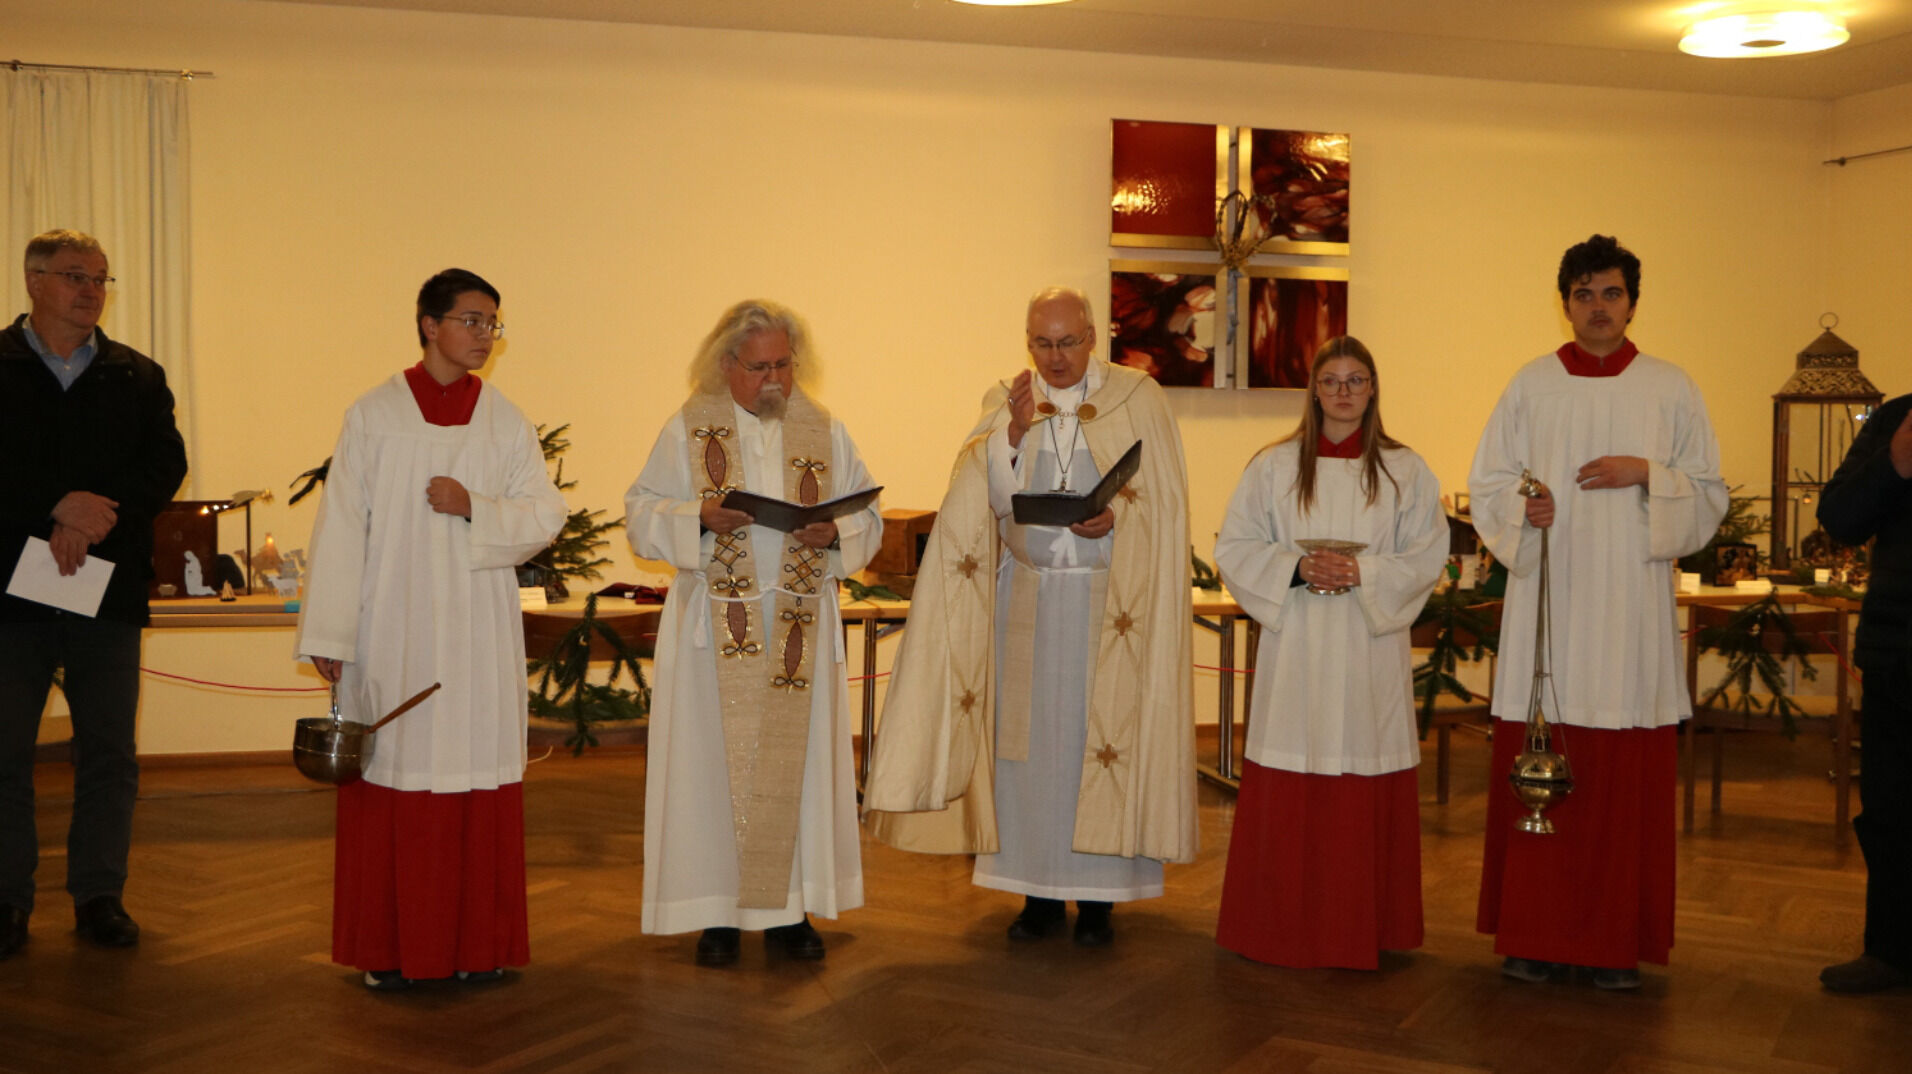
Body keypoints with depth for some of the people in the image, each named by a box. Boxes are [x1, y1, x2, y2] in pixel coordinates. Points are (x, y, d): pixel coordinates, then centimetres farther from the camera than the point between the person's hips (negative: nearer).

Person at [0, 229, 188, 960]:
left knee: (110, 753, 5)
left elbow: (167, 464, -1)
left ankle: (99, 894, 15)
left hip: (109, 593, 2)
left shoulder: (138, 377, 11)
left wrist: (93, 518, -14)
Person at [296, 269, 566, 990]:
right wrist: (328, 633, -8)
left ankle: (479, 942, 13)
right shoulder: (373, 415, 1)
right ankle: (390, 947, 11)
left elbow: (546, 515, 5)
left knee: (480, 774, 3)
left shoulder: (506, 423, 8)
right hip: (393, 628, -2)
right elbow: (341, 525, -3)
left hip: (479, 632, 2)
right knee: (392, 776, 0)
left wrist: (476, 509, -13)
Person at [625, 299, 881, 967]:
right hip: (715, 625, -1)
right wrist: (700, 517, -17)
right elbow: (641, 515, 2)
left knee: (795, 761, 4)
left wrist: (835, 534, -13)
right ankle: (718, 911, 10)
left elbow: (869, 520, 9)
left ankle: (788, 908, 14)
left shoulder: (825, 432, 8)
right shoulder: (688, 429, 3)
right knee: (715, 760, 0)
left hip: (801, 625, 2)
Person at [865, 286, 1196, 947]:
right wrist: (1015, 429, -15)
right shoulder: (1005, 402, 8)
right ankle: (1040, 892, 13)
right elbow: (995, 499, -1)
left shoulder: (1139, 398, 2)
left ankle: (1098, 896, 8)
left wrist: (1115, 520, -18)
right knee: (1028, 736, 3)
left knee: (1100, 735, -2)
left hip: (1109, 600, -2)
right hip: (1027, 597, 2)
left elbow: (1164, 502, 0)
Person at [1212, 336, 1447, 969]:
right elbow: (1233, 548, 3)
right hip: (1295, 649, 0)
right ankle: (1289, 923, 11)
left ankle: (1365, 928, 14)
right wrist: (1295, 567, -13)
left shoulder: (1405, 471, 6)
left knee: (1368, 790, 2)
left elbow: (1428, 557, 2)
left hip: (1372, 646, 0)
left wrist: (1364, 573, -14)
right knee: (1289, 796, 1)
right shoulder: (1274, 466, 5)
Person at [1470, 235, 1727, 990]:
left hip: (1632, 611, 0)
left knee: (1629, 784, 0)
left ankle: (1618, 942, 10)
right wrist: (1523, 505, -12)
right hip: (1545, 605, 0)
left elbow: (1710, 497, 8)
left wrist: (1648, 474, -10)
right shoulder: (1531, 385, 8)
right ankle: (1534, 935, 10)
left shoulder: (1671, 389, 8)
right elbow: (1486, 487, 9)